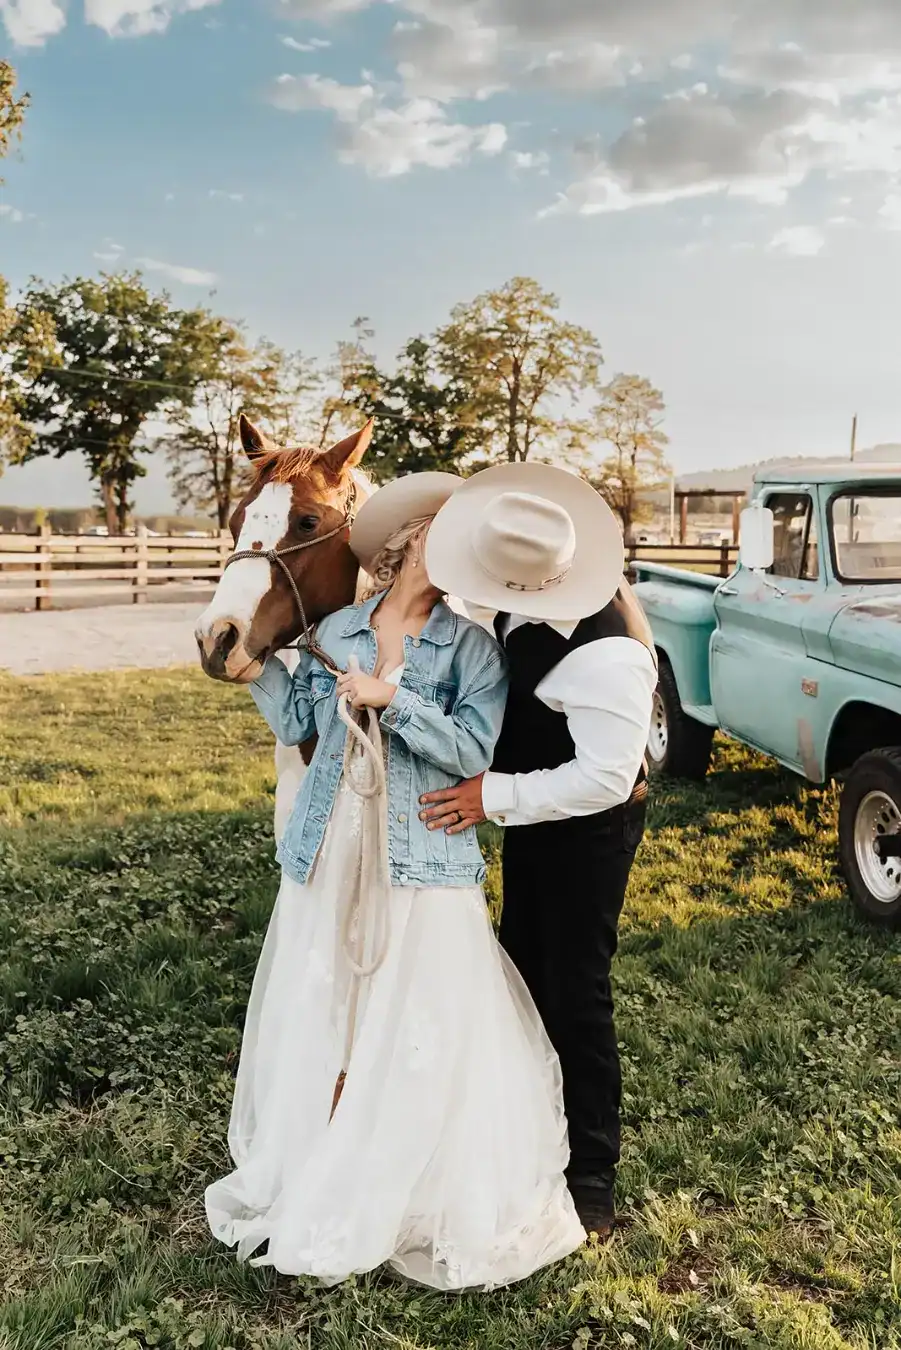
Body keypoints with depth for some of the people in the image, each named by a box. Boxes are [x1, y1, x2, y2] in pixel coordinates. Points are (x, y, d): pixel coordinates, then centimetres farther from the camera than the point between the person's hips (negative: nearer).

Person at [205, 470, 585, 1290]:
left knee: (422, 1031, 1)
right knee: (318, 1017, 12)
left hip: (422, 860, -3)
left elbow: (473, 750, -13)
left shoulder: (470, 646, -3)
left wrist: (391, 699, -18)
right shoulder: (338, 630, 6)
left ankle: (438, 1201, 21)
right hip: (331, 853, 4)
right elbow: (293, 722, 11)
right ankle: (317, 1186, 32)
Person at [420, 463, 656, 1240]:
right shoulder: (548, 592, -10)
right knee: (524, 971, 22)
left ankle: (592, 1178, 24)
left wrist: (493, 796, -27)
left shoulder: (604, 657, -35)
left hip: (587, 829, -9)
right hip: (535, 818, 9)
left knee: (575, 995, 4)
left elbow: (607, 777, -30)